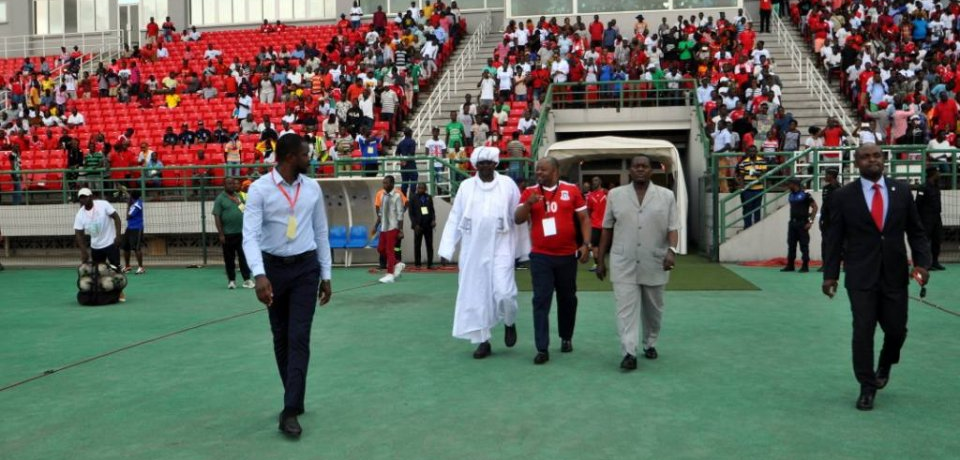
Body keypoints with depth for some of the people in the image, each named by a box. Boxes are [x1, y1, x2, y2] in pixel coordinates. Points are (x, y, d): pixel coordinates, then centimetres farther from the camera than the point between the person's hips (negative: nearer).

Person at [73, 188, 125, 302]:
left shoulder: (103, 204, -14)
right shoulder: (80, 214, -6)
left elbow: (116, 217, -12)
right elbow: (78, 234, -6)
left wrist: (118, 235, -19)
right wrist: (84, 251, -13)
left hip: (111, 242, -4)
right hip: (95, 246, 4)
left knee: (115, 267, -3)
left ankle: (120, 292, 9)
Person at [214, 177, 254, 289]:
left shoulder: (240, 196, 11)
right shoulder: (220, 198, -4)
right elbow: (217, 217, -7)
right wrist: (221, 234, -12)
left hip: (242, 232, 4)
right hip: (228, 234, -4)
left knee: (244, 257, 4)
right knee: (229, 258, 4)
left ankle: (247, 279, 7)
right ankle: (231, 280, 13)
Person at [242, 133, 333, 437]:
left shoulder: (312, 188, 2)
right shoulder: (260, 189, -9)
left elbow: (321, 232, 9)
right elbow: (250, 236, -17)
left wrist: (325, 275, 8)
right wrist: (259, 275, -30)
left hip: (306, 267, 1)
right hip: (274, 267, -1)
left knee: (299, 337, -7)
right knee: (280, 337, 10)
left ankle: (290, 411, -7)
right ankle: (295, 400, 27)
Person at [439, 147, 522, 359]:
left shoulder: (508, 184, 0)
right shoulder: (466, 186, 5)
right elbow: (454, 219, 5)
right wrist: (447, 249, 1)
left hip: (501, 249, -2)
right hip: (473, 251, 2)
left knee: (504, 292, -11)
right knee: (475, 295, 4)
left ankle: (510, 323, 21)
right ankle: (483, 341, 17)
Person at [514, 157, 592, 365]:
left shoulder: (571, 190, 0)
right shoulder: (530, 192, 2)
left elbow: (584, 218, 3)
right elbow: (517, 220, -3)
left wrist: (586, 244, -7)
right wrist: (529, 203, -20)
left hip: (567, 255, 0)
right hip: (540, 256, 0)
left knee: (567, 298, 13)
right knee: (541, 301, -4)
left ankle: (566, 338, 32)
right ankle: (542, 349, -3)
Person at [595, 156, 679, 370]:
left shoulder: (666, 196, 2)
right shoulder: (615, 195, 3)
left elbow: (673, 227, -1)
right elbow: (606, 229, 7)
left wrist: (672, 249, -21)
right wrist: (600, 260, 6)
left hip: (655, 264, 1)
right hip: (624, 264, -1)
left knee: (653, 309, 14)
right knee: (626, 309, -7)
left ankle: (650, 344, 32)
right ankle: (629, 353, -8)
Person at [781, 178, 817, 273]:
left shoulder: (805, 194, -8)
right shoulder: (790, 195, 14)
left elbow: (814, 207, -8)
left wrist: (810, 221, -12)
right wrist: (791, 219, 12)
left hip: (802, 223, -7)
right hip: (792, 222, 7)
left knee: (804, 245, -2)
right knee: (791, 245, 8)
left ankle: (805, 266, 2)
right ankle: (790, 265, 14)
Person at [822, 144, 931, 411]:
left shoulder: (901, 191, 4)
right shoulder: (843, 196, -2)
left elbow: (915, 231, 8)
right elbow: (833, 238, 0)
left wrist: (922, 262, -5)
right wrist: (830, 275, -4)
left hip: (895, 274, 2)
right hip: (861, 276, -2)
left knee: (896, 330, 7)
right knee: (863, 331, -2)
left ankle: (885, 365, 40)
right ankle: (867, 388, 11)